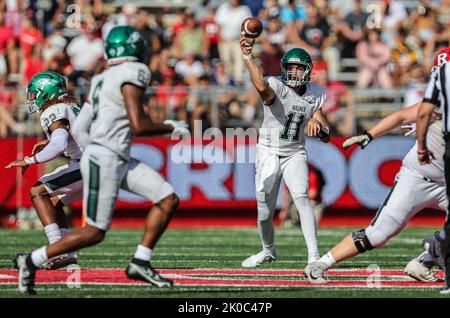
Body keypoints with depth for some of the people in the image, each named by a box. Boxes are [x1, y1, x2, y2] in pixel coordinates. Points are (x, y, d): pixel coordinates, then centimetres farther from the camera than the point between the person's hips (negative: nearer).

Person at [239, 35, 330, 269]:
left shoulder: (315, 94, -2)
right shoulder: (276, 86, -16)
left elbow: (326, 137, -1)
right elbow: (263, 88, -44)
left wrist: (318, 125, -25)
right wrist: (247, 56, -52)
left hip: (295, 155, 1)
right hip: (268, 154, -1)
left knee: (301, 199, -22)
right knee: (265, 212, 6)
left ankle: (314, 256, -25)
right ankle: (268, 251, 35)